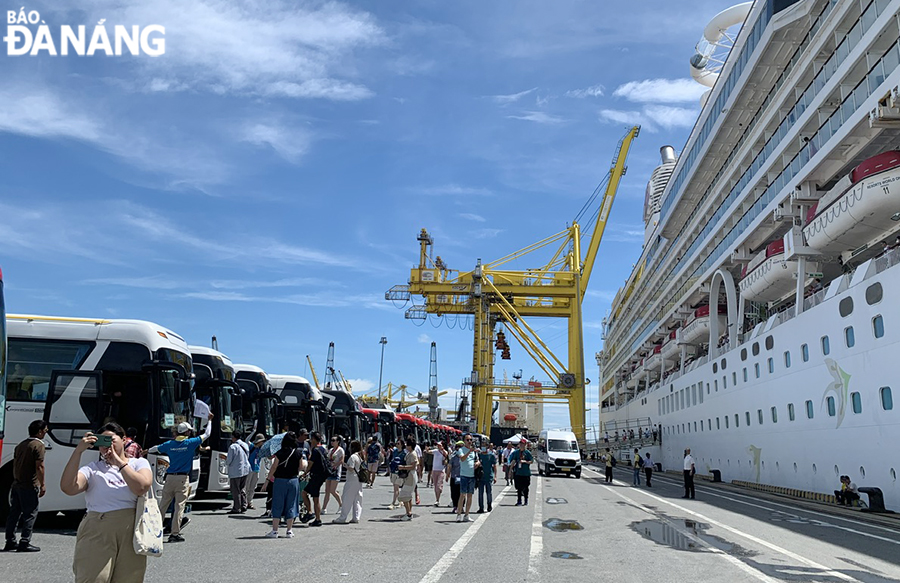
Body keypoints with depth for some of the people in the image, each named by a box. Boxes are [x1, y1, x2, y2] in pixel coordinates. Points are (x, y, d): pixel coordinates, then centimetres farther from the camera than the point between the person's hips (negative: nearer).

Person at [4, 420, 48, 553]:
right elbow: (39, 466, -18)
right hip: (29, 486, -8)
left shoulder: (21, 445, 15)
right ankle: (24, 543, -1)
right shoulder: (38, 445, -12)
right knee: (30, 514, -2)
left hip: (16, 484, 8)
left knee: (14, 513, 13)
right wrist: (42, 484, -14)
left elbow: (14, 464, 19)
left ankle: (10, 542, 18)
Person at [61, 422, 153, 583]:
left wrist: (118, 461, -6)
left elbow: (141, 488, -11)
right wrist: (78, 451, -13)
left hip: (130, 532, 1)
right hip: (97, 532, -1)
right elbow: (68, 488, -10)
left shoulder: (139, 463, 9)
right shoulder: (92, 469, 8)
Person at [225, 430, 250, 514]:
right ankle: (244, 506, 15)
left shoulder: (233, 446, -17)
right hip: (245, 470, 7)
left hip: (235, 471, -7)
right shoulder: (246, 445, 6)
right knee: (243, 489, 15)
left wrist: (226, 462, 10)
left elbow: (229, 461, -14)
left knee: (236, 491, 2)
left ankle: (237, 509, 6)